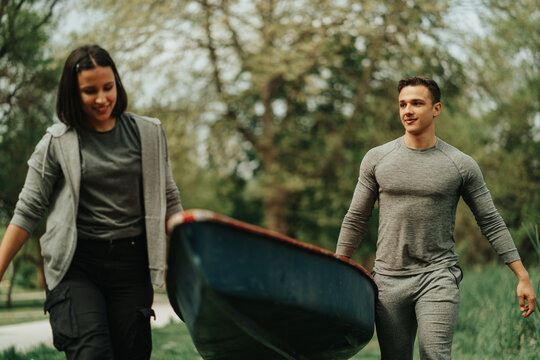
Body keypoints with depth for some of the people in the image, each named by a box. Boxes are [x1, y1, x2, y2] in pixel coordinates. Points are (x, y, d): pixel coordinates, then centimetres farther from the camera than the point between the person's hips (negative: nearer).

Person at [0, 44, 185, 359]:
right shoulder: (57, 142, 1)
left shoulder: (149, 134, 7)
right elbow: (28, 212, 5)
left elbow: (169, 201, 12)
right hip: (76, 265, -2)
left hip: (132, 264, 2)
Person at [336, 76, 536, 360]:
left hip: (438, 276, -2)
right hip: (389, 279, 2)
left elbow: (491, 223, 6)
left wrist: (523, 278, 3)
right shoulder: (377, 159, 5)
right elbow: (355, 220, 12)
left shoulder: (461, 165, 1)